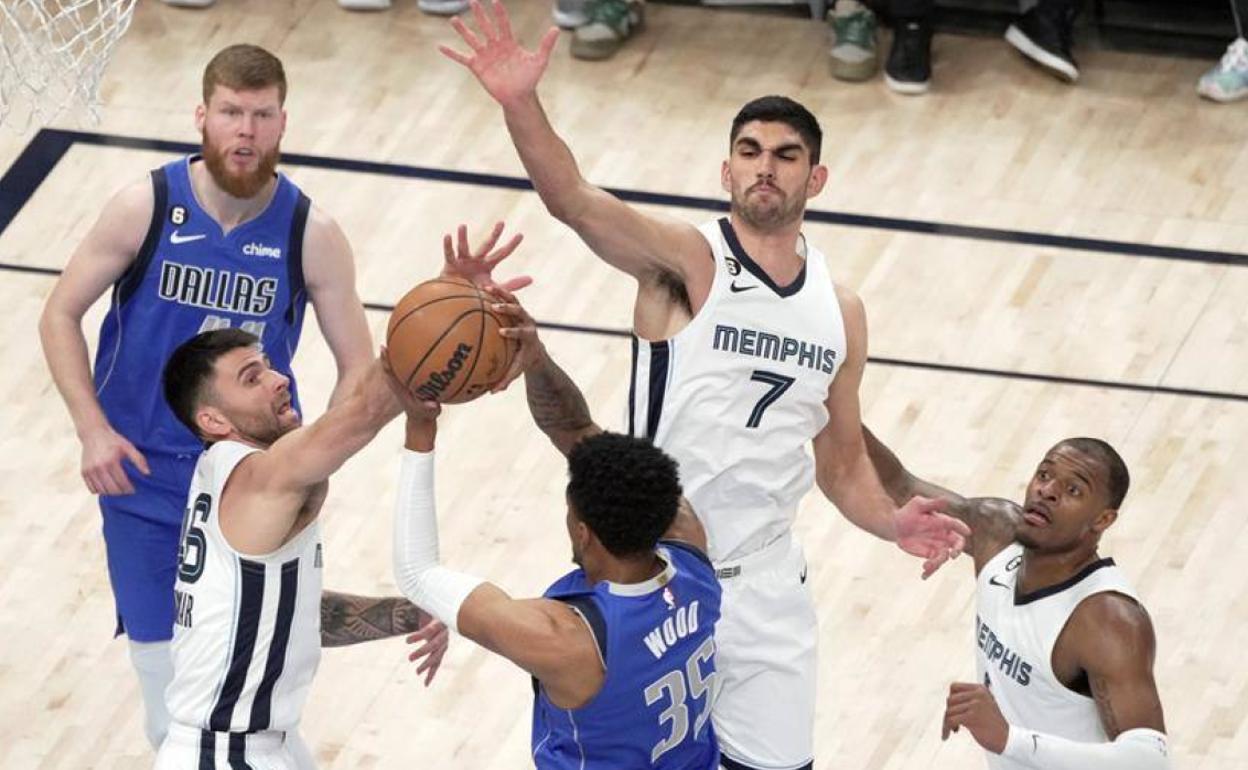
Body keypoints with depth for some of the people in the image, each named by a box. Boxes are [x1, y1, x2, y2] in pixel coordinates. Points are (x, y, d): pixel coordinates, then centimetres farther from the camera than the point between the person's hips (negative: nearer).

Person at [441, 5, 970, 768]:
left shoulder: (840, 310, 7)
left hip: (764, 588, 4)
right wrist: (521, 103, -45)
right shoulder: (686, 260, -9)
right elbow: (572, 198, -27)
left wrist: (893, 524, -5)